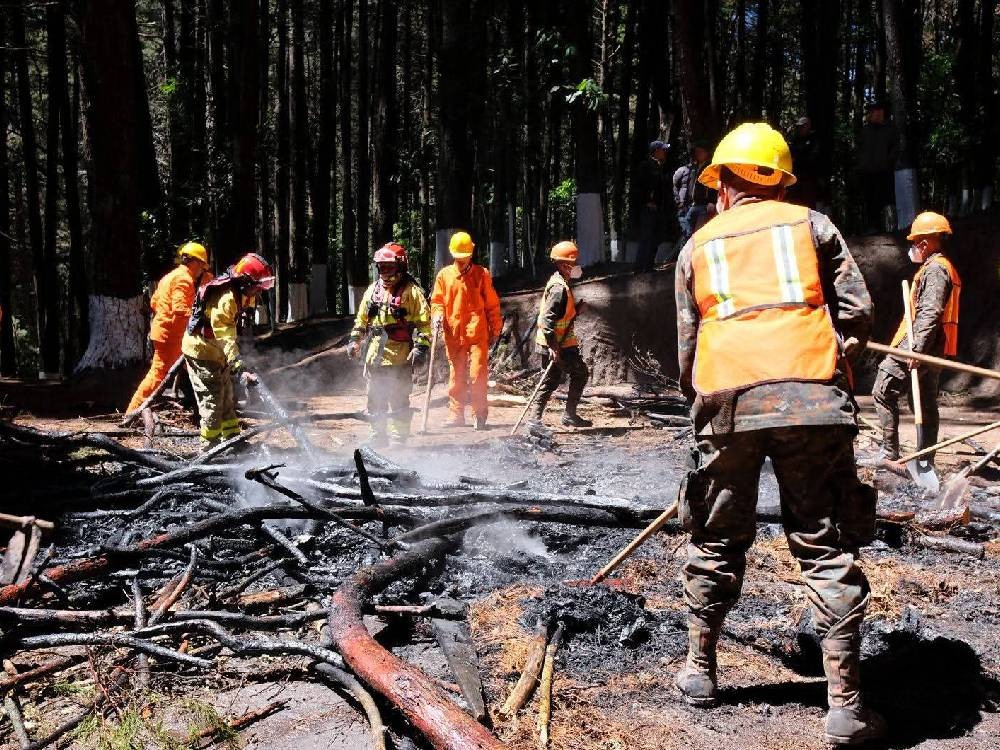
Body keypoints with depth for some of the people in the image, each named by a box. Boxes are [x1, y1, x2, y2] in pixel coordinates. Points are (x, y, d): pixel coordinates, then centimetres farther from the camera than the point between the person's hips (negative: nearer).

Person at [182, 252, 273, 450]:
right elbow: (226, 339, -37)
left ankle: (232, 438, 28)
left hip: (215, 353, 10)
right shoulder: (225, 300, -30)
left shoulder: (238, 295, -1)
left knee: (227, 399, 17)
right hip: (202, 353, -10)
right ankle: (210, 445, 5)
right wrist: (240, 370, -43)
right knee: (212, 402, -4)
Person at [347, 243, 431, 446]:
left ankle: (398, 440, 5)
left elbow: (423, 322, -9)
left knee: (398, 401, -2)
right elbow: (361, 319, 22)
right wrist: (355, 340, 13)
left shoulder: (412, 291, -5)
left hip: (399, 357, -6)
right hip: (375, 354, 6)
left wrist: (420, 347, -17)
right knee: (375, 399, 14)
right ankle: (378, 435, 26)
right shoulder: (373, 289, 13)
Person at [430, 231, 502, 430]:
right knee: (456, 376, 7)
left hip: (477, 333, -2)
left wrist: (495, 330, 7)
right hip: (453, 334, 3)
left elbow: (492, 304, 7)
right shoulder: (444, 275, 9)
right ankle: (457, 415, 15)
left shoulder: (481, 274, 3)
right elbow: (437, 300, 13)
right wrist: (437, 315, -8)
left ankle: (480, 416, 3)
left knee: (478, 374, -6)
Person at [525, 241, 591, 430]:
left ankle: (534, 419, 8)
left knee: (551, 379, 11)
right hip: (559, 344, -10)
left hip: (555, 343, 10)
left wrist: (576, 309, 7)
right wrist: (553, 346, -27)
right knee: (580, 373, 4)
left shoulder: (560, 283, 15)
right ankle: (570, 415, 10)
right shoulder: (559, 288, -19)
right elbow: (547, 318, -25)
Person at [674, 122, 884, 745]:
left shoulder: (697, 247, 18)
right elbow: (858, 313, 7)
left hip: (728, 405, 1)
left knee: (717, 544, 16)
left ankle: (700, 670, 28)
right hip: (813, 400, -1)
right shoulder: (811, 224, 15)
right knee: (828, 549, 4)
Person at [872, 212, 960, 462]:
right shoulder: (946, 268, 20)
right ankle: (926, 459, 14)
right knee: (927, 402, 11)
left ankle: (890, 451, -8)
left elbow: (929, 313, -23)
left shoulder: (935, 269, -13)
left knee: (883, 392, -7)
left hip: (919, 346, -11)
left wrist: (917, 349, -27)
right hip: (934, 351, 11)